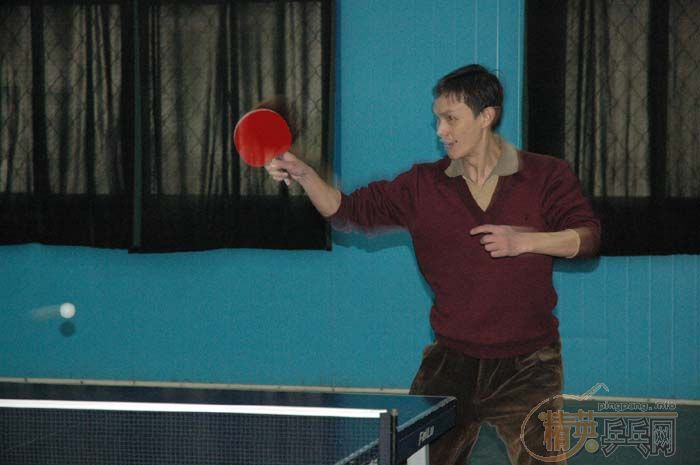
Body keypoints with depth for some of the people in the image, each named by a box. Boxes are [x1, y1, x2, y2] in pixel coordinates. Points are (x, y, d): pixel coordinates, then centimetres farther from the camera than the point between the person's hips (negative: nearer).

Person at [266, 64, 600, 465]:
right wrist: (304, 174, -15)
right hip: (450, 366, 2)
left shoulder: (547, 176, -2)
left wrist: (525, 240, -24)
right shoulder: (424, 185, 4)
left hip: (526, 370, -2)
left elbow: (588, 236, -9)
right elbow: (349, 210, 2)